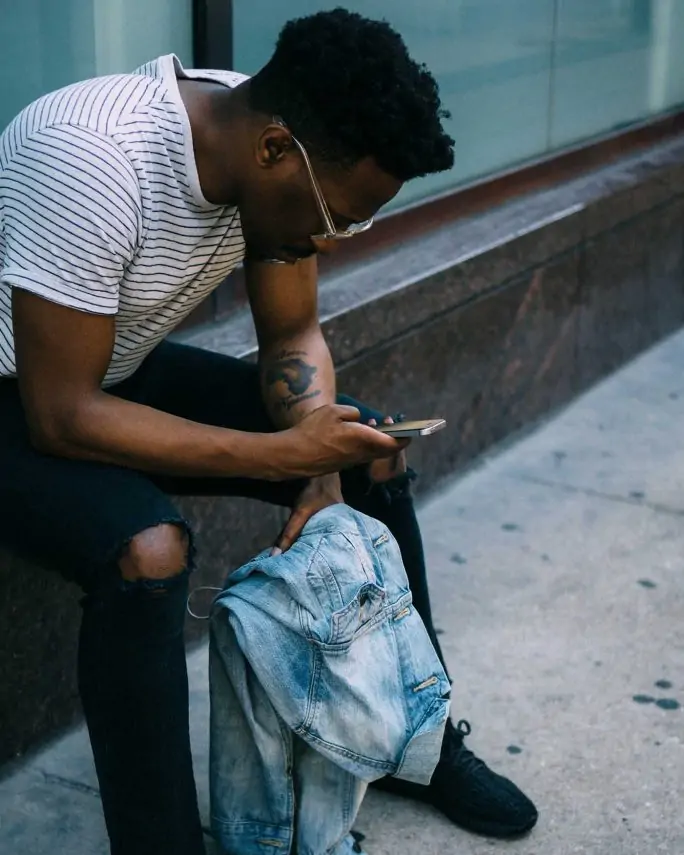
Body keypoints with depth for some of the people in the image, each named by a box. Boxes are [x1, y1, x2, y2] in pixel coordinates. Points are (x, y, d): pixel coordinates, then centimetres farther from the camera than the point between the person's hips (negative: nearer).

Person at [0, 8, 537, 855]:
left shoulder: (277, 149, -13)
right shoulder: (93, 161, -35)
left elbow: (293, 336, 0)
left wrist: (324, 466, -18)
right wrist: (287, 452, -30)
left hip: (122, 371, 7)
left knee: (374, 452, -1)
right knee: (147, 553, -34)